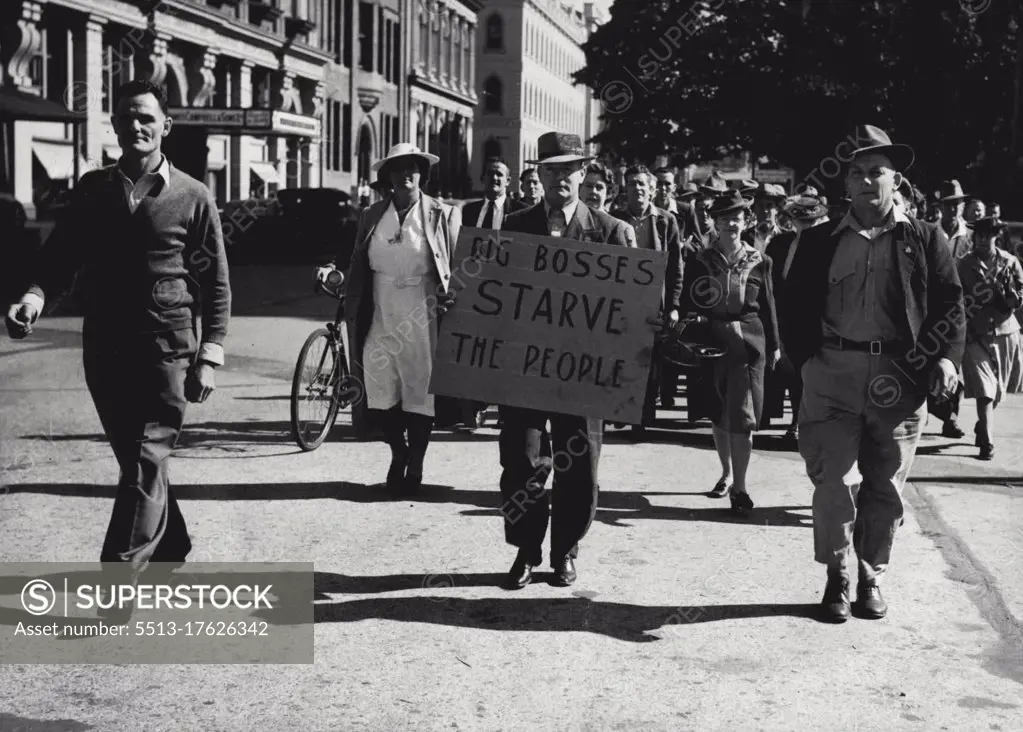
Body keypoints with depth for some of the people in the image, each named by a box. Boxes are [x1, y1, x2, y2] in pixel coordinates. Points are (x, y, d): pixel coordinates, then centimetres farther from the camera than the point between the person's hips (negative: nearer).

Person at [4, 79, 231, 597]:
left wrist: (210, 356, -6)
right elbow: (59, 257, 6)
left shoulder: (192, 197, 0)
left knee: (146, 464, -10)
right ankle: (172, 551, 34)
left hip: (166, 350, -4)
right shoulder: (93, 190, 8)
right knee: (137, 462, 14)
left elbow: (216, 282, 1)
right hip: (104, 347, 4)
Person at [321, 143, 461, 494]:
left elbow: (457, 270, 1)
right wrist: (335, 274, -3)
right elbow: (359, 268, 13)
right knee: (380, 395, 6)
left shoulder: (443, 215, 1)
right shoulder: (372, 216, 9)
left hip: (423, 323, -3)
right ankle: (398, 454, 31)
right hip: (381, 322, 3)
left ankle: (415, 466, 21)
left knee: (420, 395, 4)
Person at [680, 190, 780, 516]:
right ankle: (726, 473, 30)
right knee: (718, 414, 12)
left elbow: (768, 306, 4)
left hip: (748, 342, -2)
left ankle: (739, 485, -4)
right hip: (712, 341, 2)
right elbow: (688, 305, 4)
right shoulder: (700, 262, 3)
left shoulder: (758, 262, 3)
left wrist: (774, 345, 3)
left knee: (742, 415, -7)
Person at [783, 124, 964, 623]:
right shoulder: (820, 243, 10)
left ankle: (872, 578, 22)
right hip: (834, 373, 0)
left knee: (886, 485, 7)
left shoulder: (925, 240, 8)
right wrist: (807, 361, -3)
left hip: (900, 376, 0)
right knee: (836, 480, -6)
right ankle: (836, 578, 9)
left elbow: (950, 304, 4)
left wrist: (946, 357, -11)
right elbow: (795, 309, 10)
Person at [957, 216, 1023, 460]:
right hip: (976, 333, -3)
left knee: (997, 390, 14)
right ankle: (986, 441, -8)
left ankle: (982, 427, 38)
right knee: (984, 391, -11)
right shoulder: (963, 265, -1)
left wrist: (999, 291, -15)